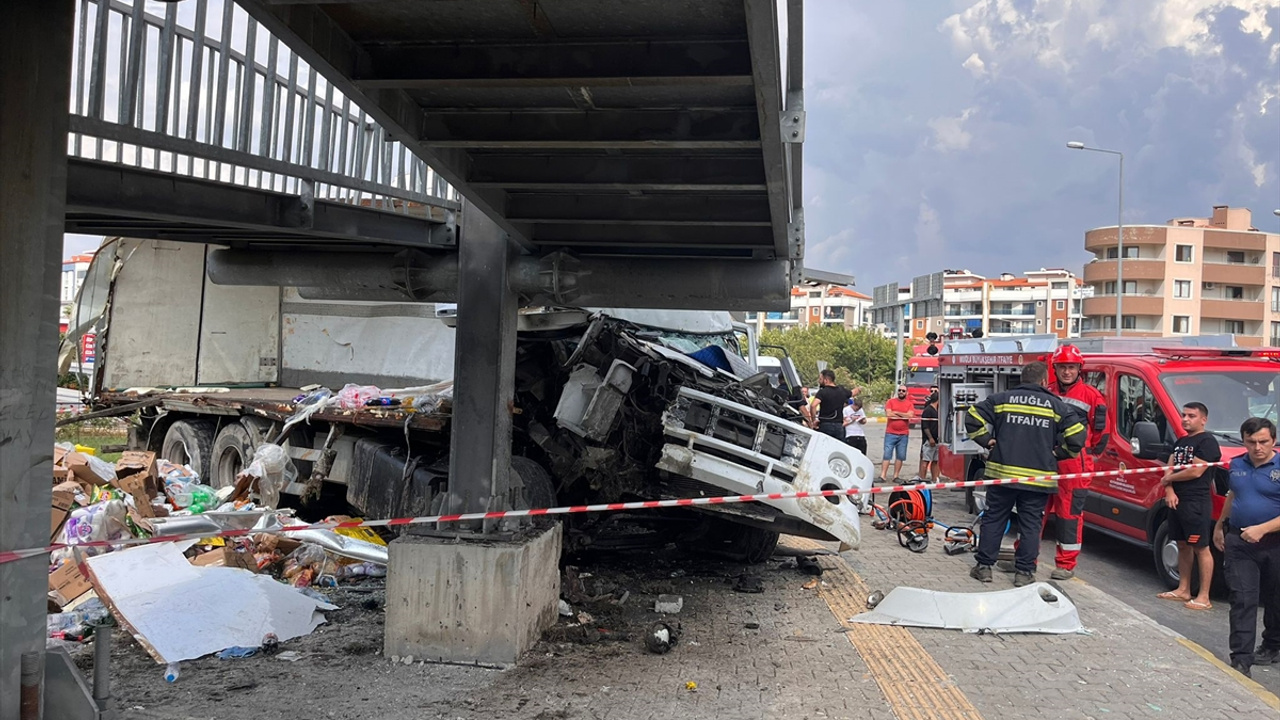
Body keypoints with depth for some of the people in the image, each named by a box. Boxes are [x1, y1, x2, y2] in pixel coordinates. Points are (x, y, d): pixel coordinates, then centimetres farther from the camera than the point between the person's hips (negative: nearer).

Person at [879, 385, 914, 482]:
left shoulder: (909, 404, 8)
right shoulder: (890, 401, 5)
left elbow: (910, 416, -8)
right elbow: (888, 414, -9)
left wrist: (896, 412, -7)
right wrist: (904, 416, -5)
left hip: (904, 434, 2)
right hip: (890, 433, -2)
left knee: (900, 456, 2)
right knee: (887, 455, -5)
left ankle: (896, 476, 8)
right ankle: (882, 476, -7)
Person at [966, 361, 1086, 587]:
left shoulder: (1001, 399, 4)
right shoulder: (1057, 406, 1)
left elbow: (973, 418, -2)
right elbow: (1077, 435, -6)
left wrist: (988, 440, 7)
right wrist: (1058, 453, 8)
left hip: (1002, 474, 1)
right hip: (1039, 478, -1)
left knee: (993, 520, 10)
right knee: (1030, 525, 7)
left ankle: (984, 566, 13)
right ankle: (1024, 572, 9)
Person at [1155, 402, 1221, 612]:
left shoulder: (1207, 442, -8)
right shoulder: (1180, 442, 18)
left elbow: (1196, 471, -17)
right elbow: (1169, 468, 13)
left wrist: (1168, 478, -3)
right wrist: (1169, 491, -5)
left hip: (1197, 503, -9)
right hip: (1177, 501, 9)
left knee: (1201, 548, -6)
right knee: (1183, 545, 13)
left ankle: (1203, 597, -4)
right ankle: (1183, 590, 21)